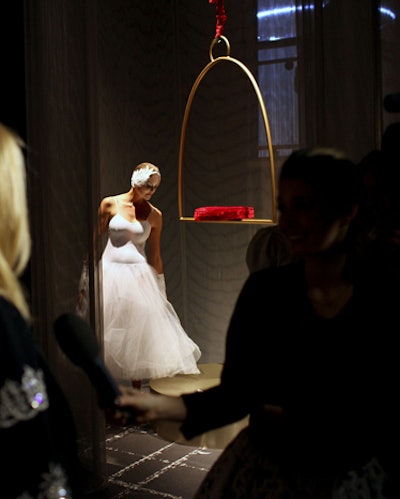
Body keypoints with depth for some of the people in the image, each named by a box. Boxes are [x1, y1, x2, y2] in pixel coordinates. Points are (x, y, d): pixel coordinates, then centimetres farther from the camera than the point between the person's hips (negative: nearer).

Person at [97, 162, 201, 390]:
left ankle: (137, 389, 11)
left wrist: (160, 289, 9)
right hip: (110, 273, -1)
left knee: (140, 329, 1)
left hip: (139, 276, 1)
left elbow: (155, 255, 8)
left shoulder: (154, 215, 3)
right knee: (109, 333, 4)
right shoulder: (110, 204, -1)